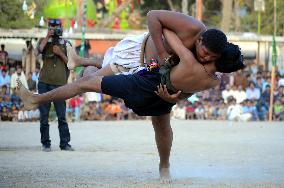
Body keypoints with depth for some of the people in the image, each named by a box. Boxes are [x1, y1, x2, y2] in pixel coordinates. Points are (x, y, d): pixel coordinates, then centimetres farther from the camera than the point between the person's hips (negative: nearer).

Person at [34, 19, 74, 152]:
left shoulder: (66, 44, 11)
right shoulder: (44, 41, 12)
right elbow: (37, 52, -9)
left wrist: (60, 53, -6)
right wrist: (47, 37, -9)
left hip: (59, 83, -1)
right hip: (44, 83, 1)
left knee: (62, 116, -4)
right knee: (44, 115, 2)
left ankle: (65, 143, -1)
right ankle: (45, 143, 7)